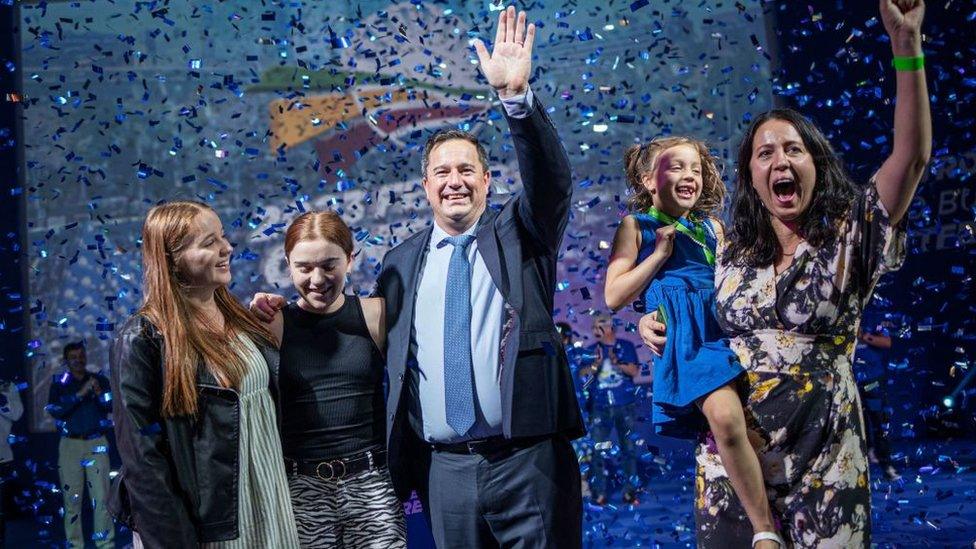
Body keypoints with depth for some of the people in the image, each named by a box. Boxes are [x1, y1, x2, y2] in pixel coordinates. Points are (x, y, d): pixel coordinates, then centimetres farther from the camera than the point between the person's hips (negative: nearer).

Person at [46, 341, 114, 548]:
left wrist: (100, 393, -22)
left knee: (101, 496, -7)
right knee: (72, 497, 2)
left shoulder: (100, 380, 5)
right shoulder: (59, 382, 4)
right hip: (70, 445, 0)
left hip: (96, 444, 0)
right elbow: (54, 410, -11)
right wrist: (80, 394, -20)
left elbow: (112, 407, -3)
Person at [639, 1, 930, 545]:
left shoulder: (848, 237, -2)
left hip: (824, 457, -2)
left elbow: (912, 155, -14)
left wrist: (906, 45, -22)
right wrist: (659, 321, -1)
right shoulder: (727, 250, 6)